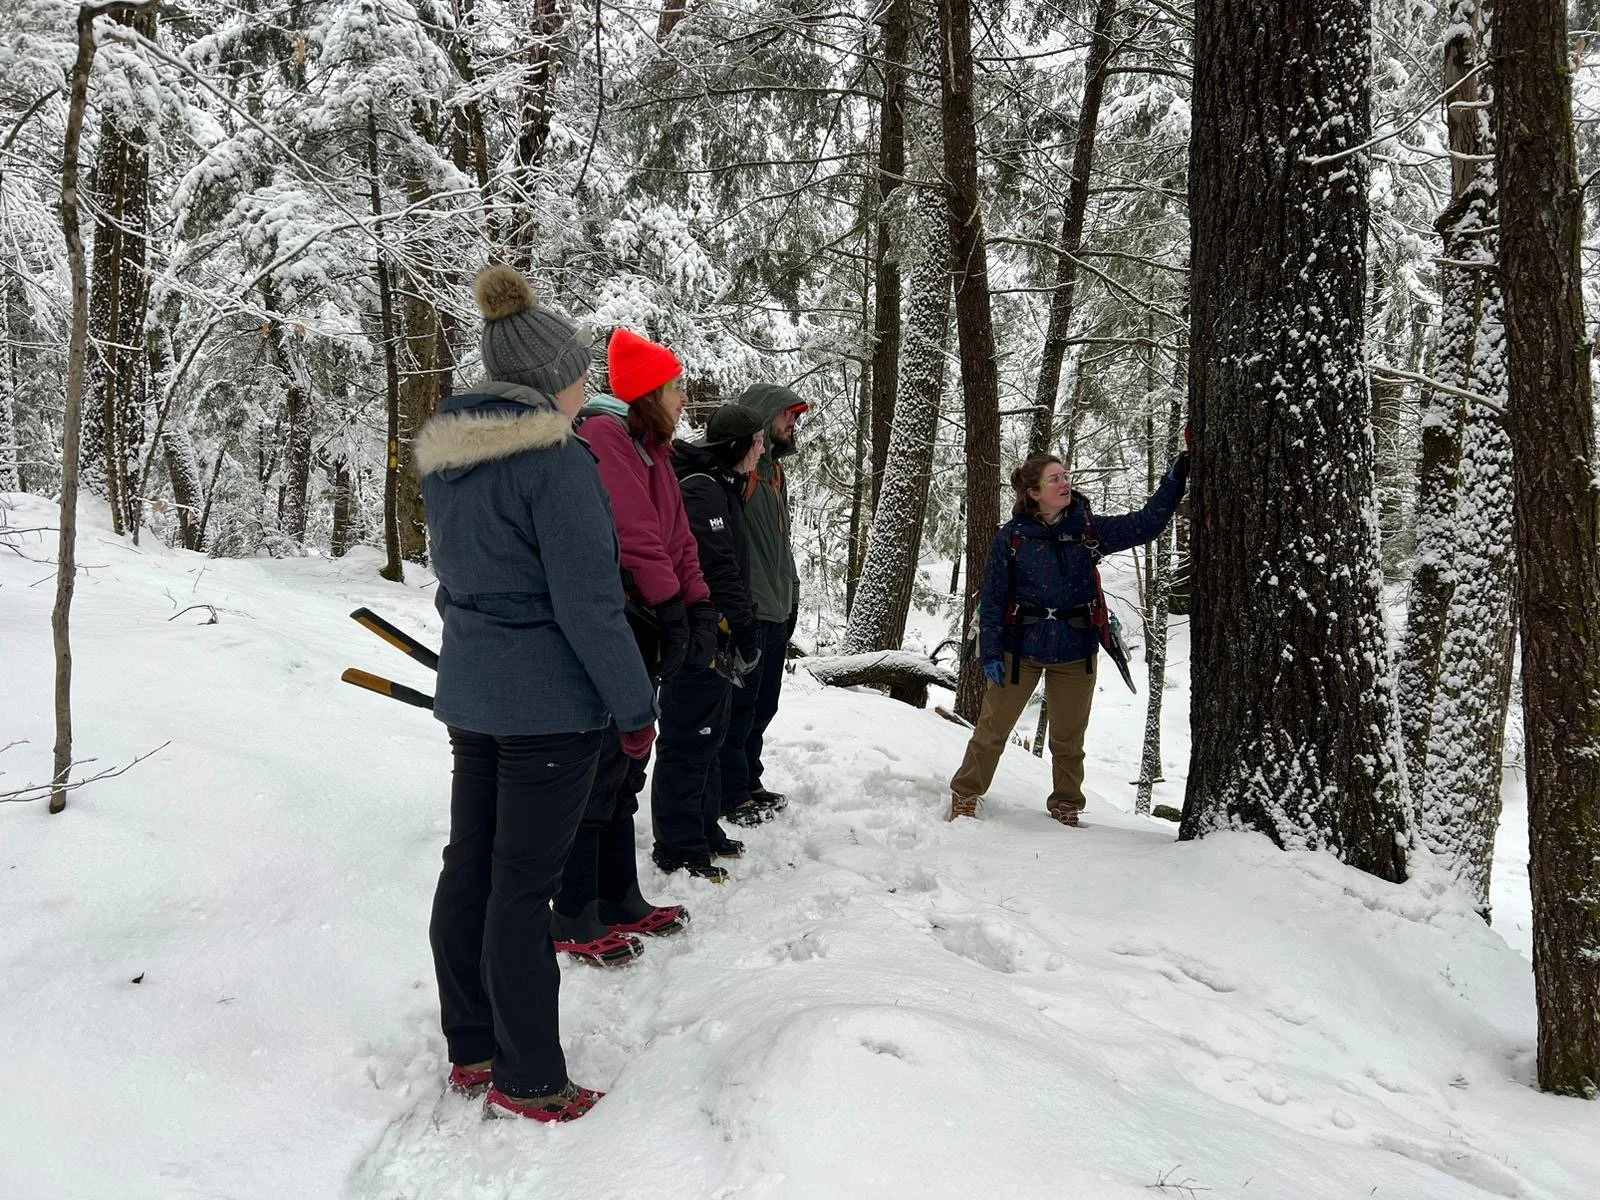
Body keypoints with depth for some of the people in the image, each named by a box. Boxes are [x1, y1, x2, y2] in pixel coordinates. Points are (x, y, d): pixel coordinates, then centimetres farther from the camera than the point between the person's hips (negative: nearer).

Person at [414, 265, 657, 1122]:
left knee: (468, 866, 15)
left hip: (468, 691, 8)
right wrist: (635, 706, -10)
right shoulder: (556, 461, -18)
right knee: (523, 887, 0)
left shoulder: (444, 458, 8)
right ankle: (527, 1083, 14)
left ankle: (469, 1051, 30)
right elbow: (588, 604, -19)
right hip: (550, 703, -8)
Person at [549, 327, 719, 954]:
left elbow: (678, 540, 12)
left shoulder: (653, 448, 18)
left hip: (641, 632, 10)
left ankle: (619, 900, 28)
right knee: (600, 768, -3)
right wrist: (673, 614, -19)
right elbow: (636, 537, -20)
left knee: (626, 770, 16)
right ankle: (575, 919, 10)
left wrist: (701, 610, 1)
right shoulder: (604, 436, -13)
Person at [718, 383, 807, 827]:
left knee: (762, 704, 16)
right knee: (740, 705, -2)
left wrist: (791, 593, 21)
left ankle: (748, 781, 28)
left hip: (777, 609, 10)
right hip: (746, 610, -10)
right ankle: (732, 795, 8)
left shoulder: (774, 470, 19)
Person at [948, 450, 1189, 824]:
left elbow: (1145, 523, 1)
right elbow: (993, 598, -5)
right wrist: (991, 651, -8)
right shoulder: (1011, 536, -7)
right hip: (1021, 647, -2)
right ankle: (965, 798, 21)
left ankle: (1066, 809, 28)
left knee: (1068, 738, 12)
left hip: (1076, 650, 2)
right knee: (993, 727, 5)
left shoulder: (1089, 529, -1)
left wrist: (1175, 479, -10)